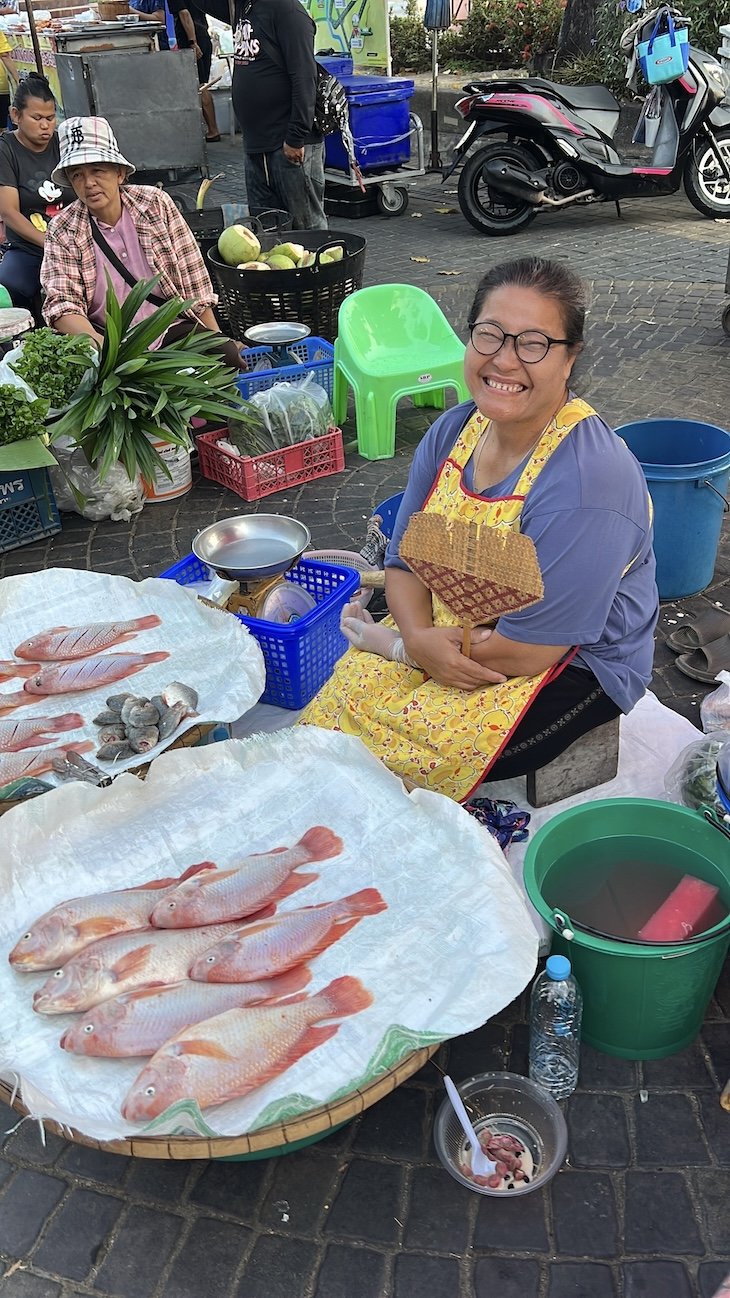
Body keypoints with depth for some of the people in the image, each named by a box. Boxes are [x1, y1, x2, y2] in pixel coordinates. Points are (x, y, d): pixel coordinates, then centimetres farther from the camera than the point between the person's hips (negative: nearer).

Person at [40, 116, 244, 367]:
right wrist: (102, 346, -31)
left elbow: (191, 275, 4)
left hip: (173, 326, 1)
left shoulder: (156, 203, 1)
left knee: (227, 354, -26)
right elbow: (63, 304, -11)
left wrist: (216, 338, -1)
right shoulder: (62, 233, -1)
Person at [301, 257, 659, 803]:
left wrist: (394, 645, -16)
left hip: (572, 668, -6)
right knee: (337, 704, -11)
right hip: (449, 637, 7)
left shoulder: (585, 482, -29)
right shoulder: (453, 431, -4)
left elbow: (525, 652, -27)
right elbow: (406, 561, 2)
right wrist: (421, 640, -21)